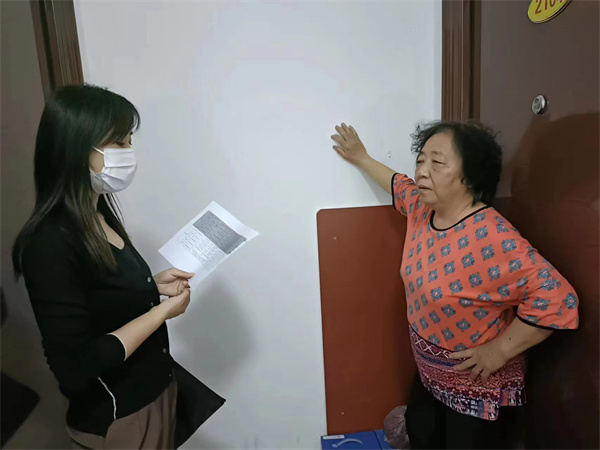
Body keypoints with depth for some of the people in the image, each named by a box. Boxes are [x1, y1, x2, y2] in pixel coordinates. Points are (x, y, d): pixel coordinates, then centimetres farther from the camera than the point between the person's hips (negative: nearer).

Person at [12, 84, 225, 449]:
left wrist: (151, 286, -2)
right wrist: (161, 311, -22)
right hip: (114, 420, -7)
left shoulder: (99, 213, 0)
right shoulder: (50, 244, -27)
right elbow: (75, 367, -27)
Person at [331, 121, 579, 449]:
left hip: (479, 389, -7)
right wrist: (361, 158, 24)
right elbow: (398, 184, 14)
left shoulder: (492, 239, -33)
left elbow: (555, 297, -32)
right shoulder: (422, 206, -8)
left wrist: (498, 351, -26)